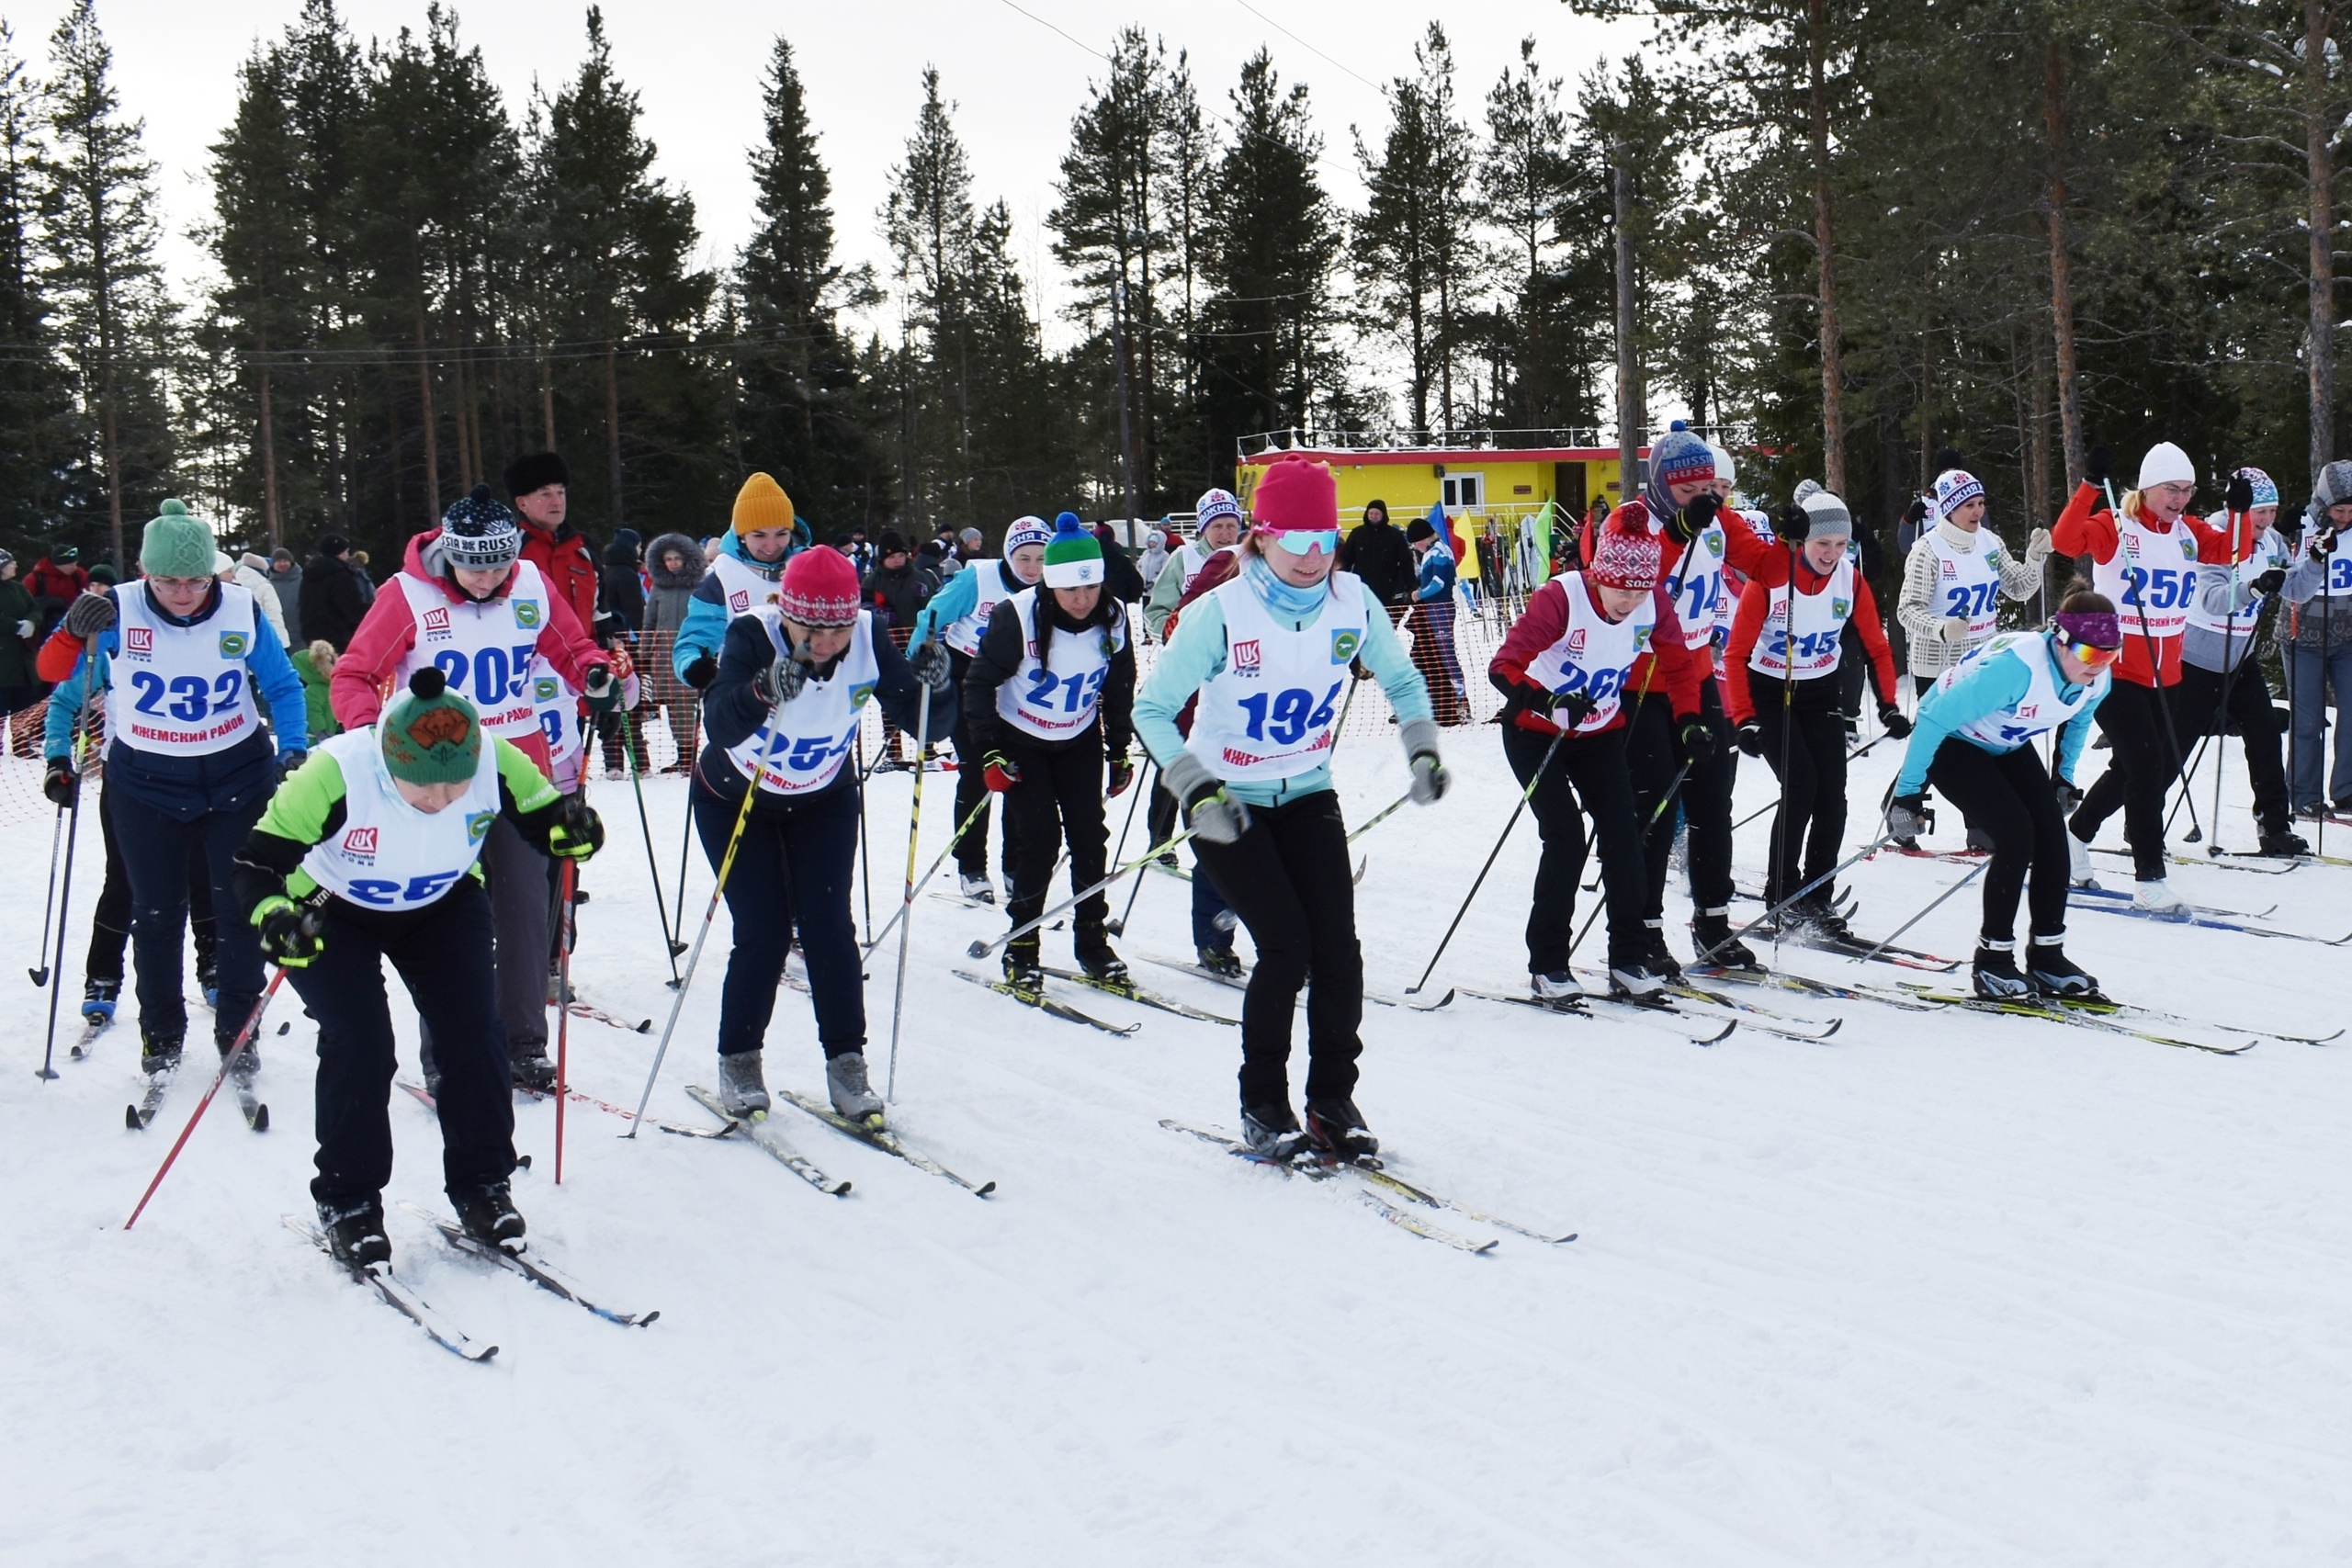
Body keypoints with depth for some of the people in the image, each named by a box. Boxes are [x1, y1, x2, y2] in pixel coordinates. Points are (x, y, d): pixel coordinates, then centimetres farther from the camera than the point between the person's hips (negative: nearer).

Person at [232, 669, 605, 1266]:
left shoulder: (496, 764, -28)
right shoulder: (336, 775, -37)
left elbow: (543, 817, -12)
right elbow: (258, 859, -31)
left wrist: (572, 829, -35)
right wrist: (272, 918, -50)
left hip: (444, 905, 3)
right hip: (332, 911, -3)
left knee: (474, 1032, -8)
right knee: (359, 1043, -15)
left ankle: (481, 1185, 10)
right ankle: (347, 1199, 4)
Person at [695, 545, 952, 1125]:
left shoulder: (867, 639, -21)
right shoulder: (753, 636, -31)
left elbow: (920, 718, -20)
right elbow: (719, 727, -44)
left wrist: (934, 686, -41)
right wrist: (762, 692, -64)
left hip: (824, 800, 2)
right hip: (735, 801, -2)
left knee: (828, 925, -6)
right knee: (763, 932, -7)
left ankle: (846, 1062, 3)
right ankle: (738, 1060, 11)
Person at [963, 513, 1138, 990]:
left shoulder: (1113, 619, -12)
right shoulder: (1018, 617, -25)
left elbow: (1119, 687, 4)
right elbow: (980, 683, -16)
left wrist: (1120, 750, 4)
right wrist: (989, 753, -18)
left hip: (1080, 740, 4)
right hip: (1021, 740, -4)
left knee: (1089, 836, 1)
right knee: (1038, 838, -10)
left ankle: (1093, 942, 14)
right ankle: (1021, 948, 2)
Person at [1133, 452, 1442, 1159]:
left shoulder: (1352, 602, -10)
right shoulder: (1219, 614, -21)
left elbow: (1401, 678, 9)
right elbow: (1152, 709, -14)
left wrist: (1422, 749, -6)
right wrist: (1195, 791, -23)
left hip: (1308, 794, 4)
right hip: (1228, 803, -4)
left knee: (1337, 944, -8)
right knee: (1285, 945, -14)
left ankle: (1332, 1097, 9)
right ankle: (1262, 1104, 5)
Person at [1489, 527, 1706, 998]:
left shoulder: (1653, 604, -15)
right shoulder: (1561, 598, -28)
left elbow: (1678, 665, 1)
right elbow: (1503, 666, -33)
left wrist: (1689, 721, -14)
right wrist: (1549, 702, -50)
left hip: (1601, 733, 4)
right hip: (1536, 732, -4)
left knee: (1623, 833, -5)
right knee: (1565, 837, -13)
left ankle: (1629, 958, 6)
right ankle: (1547, 964, -2)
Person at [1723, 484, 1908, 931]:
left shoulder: (1851, 578, -10)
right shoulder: (1769, 576, -22)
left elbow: (1877, 646, 0)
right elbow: (1736, 655, -19)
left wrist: (1888, 706, -11)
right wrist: (1745, 721, -26)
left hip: (1821, 693, 4)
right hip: (1770, 692, -4)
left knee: (1832, 795, -6)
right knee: (1801, 785, -17)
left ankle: (1817, 900, 7)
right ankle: (1783, 897, -2)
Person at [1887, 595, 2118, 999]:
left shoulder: (2097, 681, -15)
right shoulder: (2016, 666, -38)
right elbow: (1934, 720, -34)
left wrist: (2064, 775, 13)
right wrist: (1908, 792, -30)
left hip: (2008, 745, 7)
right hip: (1951, 741, -7)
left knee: (2052, 833, -7)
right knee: (2016, 834, -20)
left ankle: (2047, 957, 5)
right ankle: (1992, 962, -7)